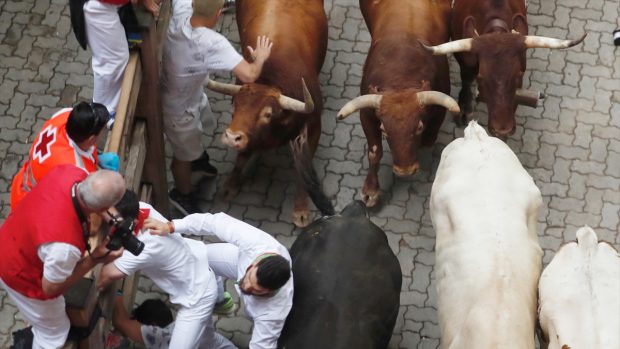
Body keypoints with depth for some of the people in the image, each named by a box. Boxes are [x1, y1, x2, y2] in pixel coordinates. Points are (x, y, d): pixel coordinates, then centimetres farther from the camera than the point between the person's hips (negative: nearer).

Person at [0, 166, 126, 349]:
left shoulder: (70, 172, -31)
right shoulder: (65, 244, -48)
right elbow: (51, 288, -25)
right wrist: (94, 259, -23)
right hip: (24, 278, -7)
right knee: (54, 331, 22)